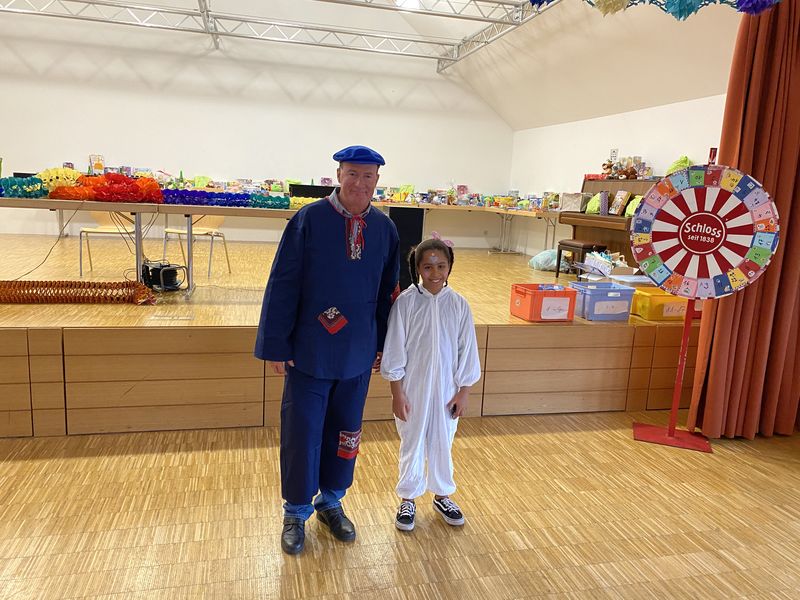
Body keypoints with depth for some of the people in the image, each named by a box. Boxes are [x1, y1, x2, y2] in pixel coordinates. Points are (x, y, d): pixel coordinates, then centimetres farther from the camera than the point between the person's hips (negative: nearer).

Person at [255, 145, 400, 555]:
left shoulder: (384, 228, 1)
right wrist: (276, 345, -10)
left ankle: (331, 502, 38)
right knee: (302, 434, 7)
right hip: (309, 351, -3)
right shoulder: (309, 220, -11)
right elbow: (283, 284, -10)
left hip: (358, 353, 4)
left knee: (345, 432, 16)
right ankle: (296, 512, 29)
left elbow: (387, 291, 8)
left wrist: (382, 344, 9)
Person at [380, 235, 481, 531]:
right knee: (412, 443, 13)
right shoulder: (406, 301, -11)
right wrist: (397, 393, -8)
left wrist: (463, 392, 2)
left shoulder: (458, 304, -5)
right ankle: (408, 499, 32)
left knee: (442, 443, 17)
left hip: (446, 389, 2)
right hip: (413, 388, -2)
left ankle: (442, 495, 38)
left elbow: (467, 351, 1)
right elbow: (394, 351, -8)